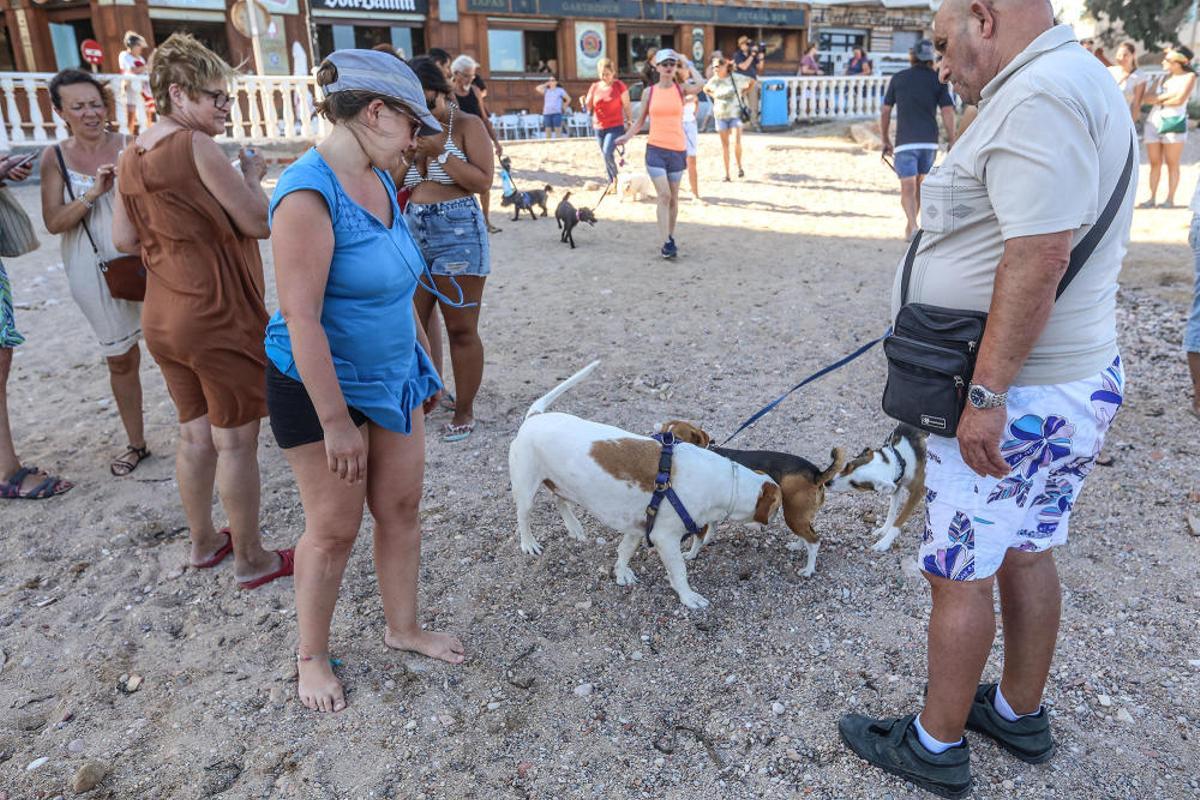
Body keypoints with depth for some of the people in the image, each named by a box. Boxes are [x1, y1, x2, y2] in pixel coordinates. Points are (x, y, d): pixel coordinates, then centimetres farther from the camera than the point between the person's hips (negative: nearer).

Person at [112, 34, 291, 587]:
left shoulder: (131, 156, 9)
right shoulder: (196, 146, -15)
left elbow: (124, 239, 12)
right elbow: (259, 222, -15)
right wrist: (252, 175, 2)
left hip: (163, 318, 8)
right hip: (218, 317, -8)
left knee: (195, 433, 18)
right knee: (236, 441, 2)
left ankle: (203, 542, 32)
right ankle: (250, 560, 14)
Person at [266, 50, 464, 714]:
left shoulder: (380, 181, 4)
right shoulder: (309, 193, -23)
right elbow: (301, 319, -25)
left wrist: (425, 361, 20)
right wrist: (336, 422, -23)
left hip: (392, 376, 8)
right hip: (323, 384, -8)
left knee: (401, 508, 15)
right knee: (335, 528, 6)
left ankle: (403, 628, 35)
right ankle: (311, 657, 29)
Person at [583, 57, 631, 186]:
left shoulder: (619, 86, -5)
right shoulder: (594, 87, 6)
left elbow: (627, 106, -1)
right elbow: (588, 107, 9)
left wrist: (629, 123, -4)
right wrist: (584, 103, -12)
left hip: (616, 126, -5)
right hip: (599, 127, 5)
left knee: (607, 153, -22)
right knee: (605, 156, 10)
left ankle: (616, 179, -2)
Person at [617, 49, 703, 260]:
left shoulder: (681, 89, 3)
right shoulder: (649, 92, 5)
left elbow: (700, 85, -17)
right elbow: (640, 120, 11)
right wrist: (627, 136, -5)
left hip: (677, 150, 1)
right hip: (655, 149, -1)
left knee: (673, 197, 10)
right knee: (664, 196, -11)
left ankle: (670, 238, 23)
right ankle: (667, 243, -11)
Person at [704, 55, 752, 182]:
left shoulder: (736, 78, -6)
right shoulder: (713, 81, 1)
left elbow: (752, 82, 9)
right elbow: (705, 89, 22)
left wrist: (742, 93, 4)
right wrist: (714, 96, 8)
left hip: (735, 114, -3)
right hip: (720, 115, 3)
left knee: (736, 142, -19)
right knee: (725, 145, 5)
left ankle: (739, 166, 3)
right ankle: (727, 174, 11)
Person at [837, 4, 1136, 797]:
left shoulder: (1038, 94, -19)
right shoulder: (1079, 83, 13)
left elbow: (1039, 257, -28)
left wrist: (987, 393, -25)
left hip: (1012, 399, -10)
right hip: (1077, 381, 10)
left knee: (960, 574, 4)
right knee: (1027, 553, 20)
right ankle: (1020, 714, 39)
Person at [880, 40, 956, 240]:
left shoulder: (898, 78, 5)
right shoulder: (938, 80, 3)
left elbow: (885, 113, 6)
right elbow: (948, 112, -4)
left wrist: (886, 141, 15)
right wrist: (952, 143, 1)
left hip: (905, 142, -2)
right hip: (929, 141, 2)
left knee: (908, 188, -5)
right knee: (919, 185, 18)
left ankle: (913, 227, -25)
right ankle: (909, 226, 28)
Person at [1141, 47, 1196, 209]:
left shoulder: (1189, 76, 2)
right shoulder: (1164, 78, 19)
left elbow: (1179, 100, -11)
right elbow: (1147, 98, 6)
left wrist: (1159, 100, 2)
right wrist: (1167, 96, -9)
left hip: (1174, 123, -5)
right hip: (1153, 122, 5)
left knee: (1172, 164, -4)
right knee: (1155, 163, 5)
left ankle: (1170, 200, -2)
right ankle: (1152, 199, 8)